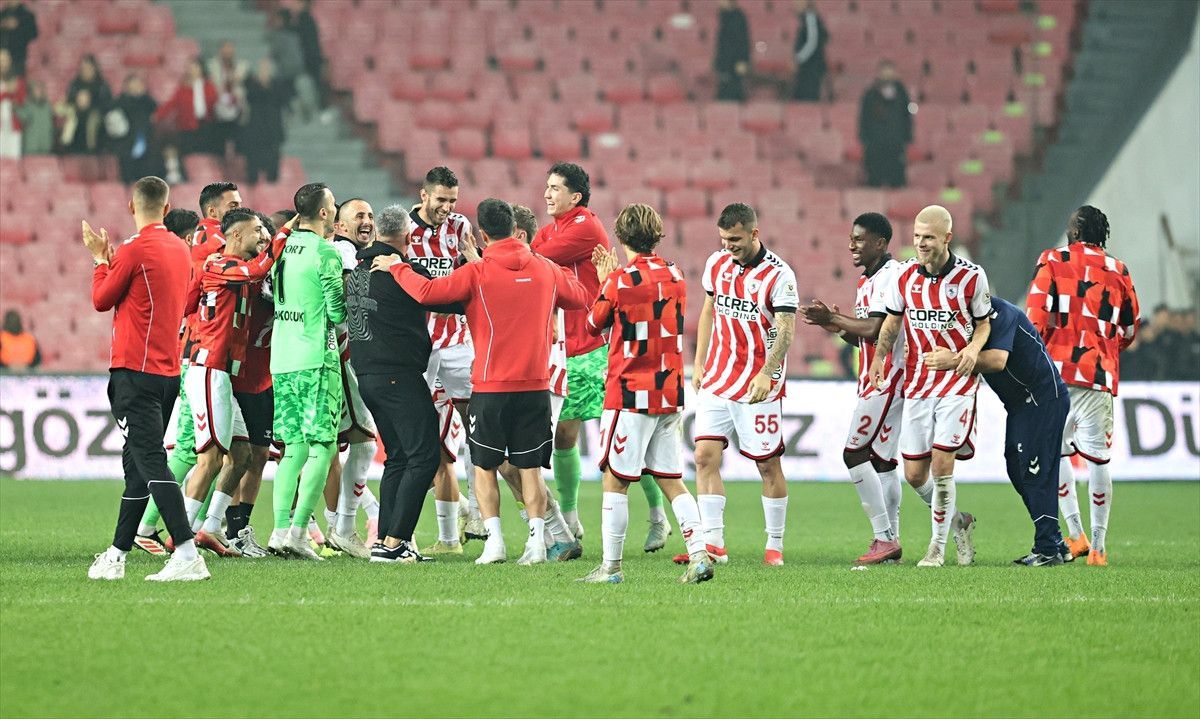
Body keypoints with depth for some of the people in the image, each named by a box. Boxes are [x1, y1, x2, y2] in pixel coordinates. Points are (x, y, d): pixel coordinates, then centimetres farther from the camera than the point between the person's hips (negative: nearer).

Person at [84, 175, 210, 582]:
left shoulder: (134, 250, -12)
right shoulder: (181, 250, 12)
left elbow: (101, 300, -2)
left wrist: (101, 259, 13)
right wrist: (112, 260, 29)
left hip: (135, 370, -8)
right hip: (168, 369, 8)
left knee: (150, 460, -14)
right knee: (137, 462, 15)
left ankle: (187, 553, -25)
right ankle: (117, 555, 22)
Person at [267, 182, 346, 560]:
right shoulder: (324, 252, -11)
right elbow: (337, 312, -10)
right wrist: (350, 298, 11)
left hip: (281, 359, 7)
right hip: (316, 359, -7)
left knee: (294, 448, 11)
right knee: (322, 448, -4)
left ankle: (281, 529, 3)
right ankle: (297, 531, -13)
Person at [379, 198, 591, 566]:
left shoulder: (477, 273, -9)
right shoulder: (546, 270, 4)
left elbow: (428, 291, -17)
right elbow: (581, 298, 20)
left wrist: (397, 268, 0)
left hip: (491, 387, -3)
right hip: (536, 384, 3)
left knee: (484, 466, 9)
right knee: (530, 468, 6)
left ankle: (494, 541, 0)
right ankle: (536, 542, -1)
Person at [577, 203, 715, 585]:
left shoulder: (620, 281, -10)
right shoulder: (675, 277, 7)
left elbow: (595, 324, 4)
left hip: (629, 393, -6)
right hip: (670, 394, 6)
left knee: (615, 480, 1)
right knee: (671, 480, 10)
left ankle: (611, 566, 1)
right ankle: (699, 554, -2)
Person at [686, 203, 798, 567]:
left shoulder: (778, 275, -12)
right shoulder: (716, 263, 6)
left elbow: (785, 331, -17)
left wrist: (766, 373, -30)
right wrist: (698, 364, 15)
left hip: (758, 386, -5)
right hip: (716, 380, 5)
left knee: (768, 465, 1)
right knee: (705, 456, -6)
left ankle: (774, 546, 12)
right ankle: (713, 543, -5)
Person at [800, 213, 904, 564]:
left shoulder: (891, 277, -14)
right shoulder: (867, 281, 18)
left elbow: (875, 329, -23)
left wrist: (833, 319, -12)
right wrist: (836, 325, 1)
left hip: (886, 379, -10)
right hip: (873, 379, 10)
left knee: (855, 454, -11)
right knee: (881, 459, 10)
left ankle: (884, 537, -9)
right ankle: (890, 540, 13)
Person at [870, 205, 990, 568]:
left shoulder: (972, 277, -8)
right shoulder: (904, 276, 1)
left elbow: (984, 322, 5)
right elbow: (892, 320, 15)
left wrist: (974, 348, -15)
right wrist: (879, 357, 2)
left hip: (957, 380, -4)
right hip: (917, 383, 4)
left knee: (941, 463, -12)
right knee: (914, 473, 3)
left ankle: (937, 547, 2)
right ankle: (958, 522, 29)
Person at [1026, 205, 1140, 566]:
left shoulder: (1052, 261, 4)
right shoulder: (1118, 271, 11)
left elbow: (1037, 316, -7)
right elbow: (1130, 330, 19)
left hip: (1057, 370, -1)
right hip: (1099, 373, 1)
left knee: (1057, 450, 15)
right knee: (1097, 457, -1)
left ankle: (1075, 535, 10)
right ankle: (1098, 546, -3)